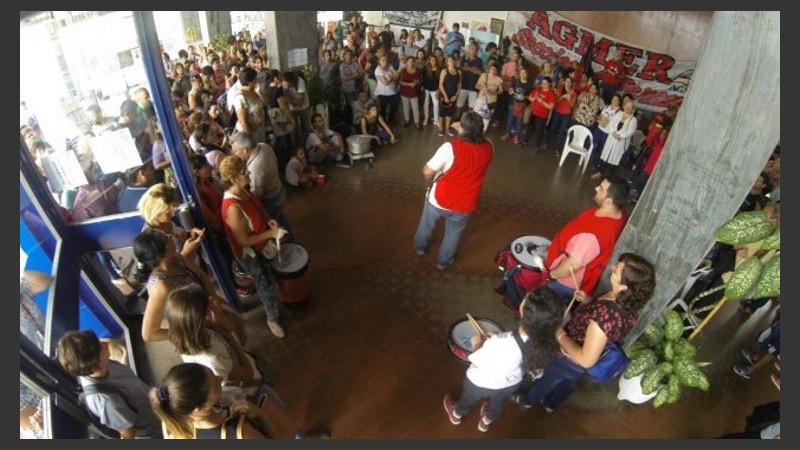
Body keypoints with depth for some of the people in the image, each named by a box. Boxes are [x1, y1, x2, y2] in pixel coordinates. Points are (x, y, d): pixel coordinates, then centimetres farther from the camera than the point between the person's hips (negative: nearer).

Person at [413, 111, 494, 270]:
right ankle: (444, 261, 47)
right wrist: (463, 130, 6)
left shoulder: (451, 146, -26)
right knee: (453, 234, 27)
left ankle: (420, 246, 55)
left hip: (439, 199, -2)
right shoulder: (488, 148, -12)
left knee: (427, 224, 29)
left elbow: (427, 171, -22)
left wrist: (431, 183, -2)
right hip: (464, 205, 2)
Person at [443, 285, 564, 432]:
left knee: (467, 400, 31)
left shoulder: (501, 344, -46)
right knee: (498, 404, 37)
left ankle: (456, 415, 61)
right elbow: (530, 363, -7)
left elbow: (476, 361, -26)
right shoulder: (546, 342, -30)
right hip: (511, 384, 4)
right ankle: (485, 421, 66)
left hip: (481, 384, -4)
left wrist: (478, 343, -5)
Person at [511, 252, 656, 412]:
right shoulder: (630, 303, -21)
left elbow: (586, 360, -38)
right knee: (570, 382, 35)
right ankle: (550, 404, 63)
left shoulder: (606, 314, -46)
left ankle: (527, 401, 55)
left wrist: (560, 335, -27)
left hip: (572, 361, -6)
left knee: (546, 380, 25)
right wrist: (589, 301, -9)